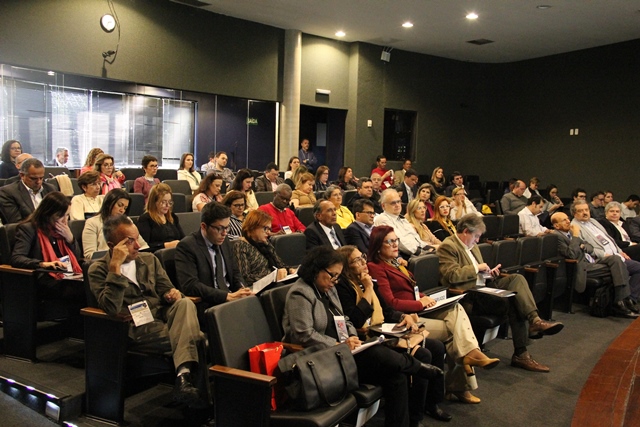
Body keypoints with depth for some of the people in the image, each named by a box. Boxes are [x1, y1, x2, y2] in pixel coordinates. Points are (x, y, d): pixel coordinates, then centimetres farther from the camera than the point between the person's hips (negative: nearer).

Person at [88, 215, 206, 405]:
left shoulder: (149, 259, 18)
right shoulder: (98, 270, 2)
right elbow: (111, 308, -14)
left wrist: (172, 294, -7)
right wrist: (115, 266, -19)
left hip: (162, 317, 5)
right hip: (136, 330, -5)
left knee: (185, 303, -33)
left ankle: (183, 374, -44)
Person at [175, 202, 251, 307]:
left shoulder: (224, 241, 11)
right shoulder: (186, 246, -10)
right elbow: (190, 286, -19)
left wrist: (241, 288, -2)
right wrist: (229, 296, -23)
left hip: (230, 296, 7)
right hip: (207, 305, -7)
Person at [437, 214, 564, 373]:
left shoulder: (471, 246, 20)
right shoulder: (448, 246, -10)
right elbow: (452, 275, -21)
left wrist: (488, 272, 9)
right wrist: (477, 267, -12)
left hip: (482, 287, 9)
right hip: (469, 298, -9)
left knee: (517, 278, -15)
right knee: (513, 302, -24)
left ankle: (534, 321, -23)